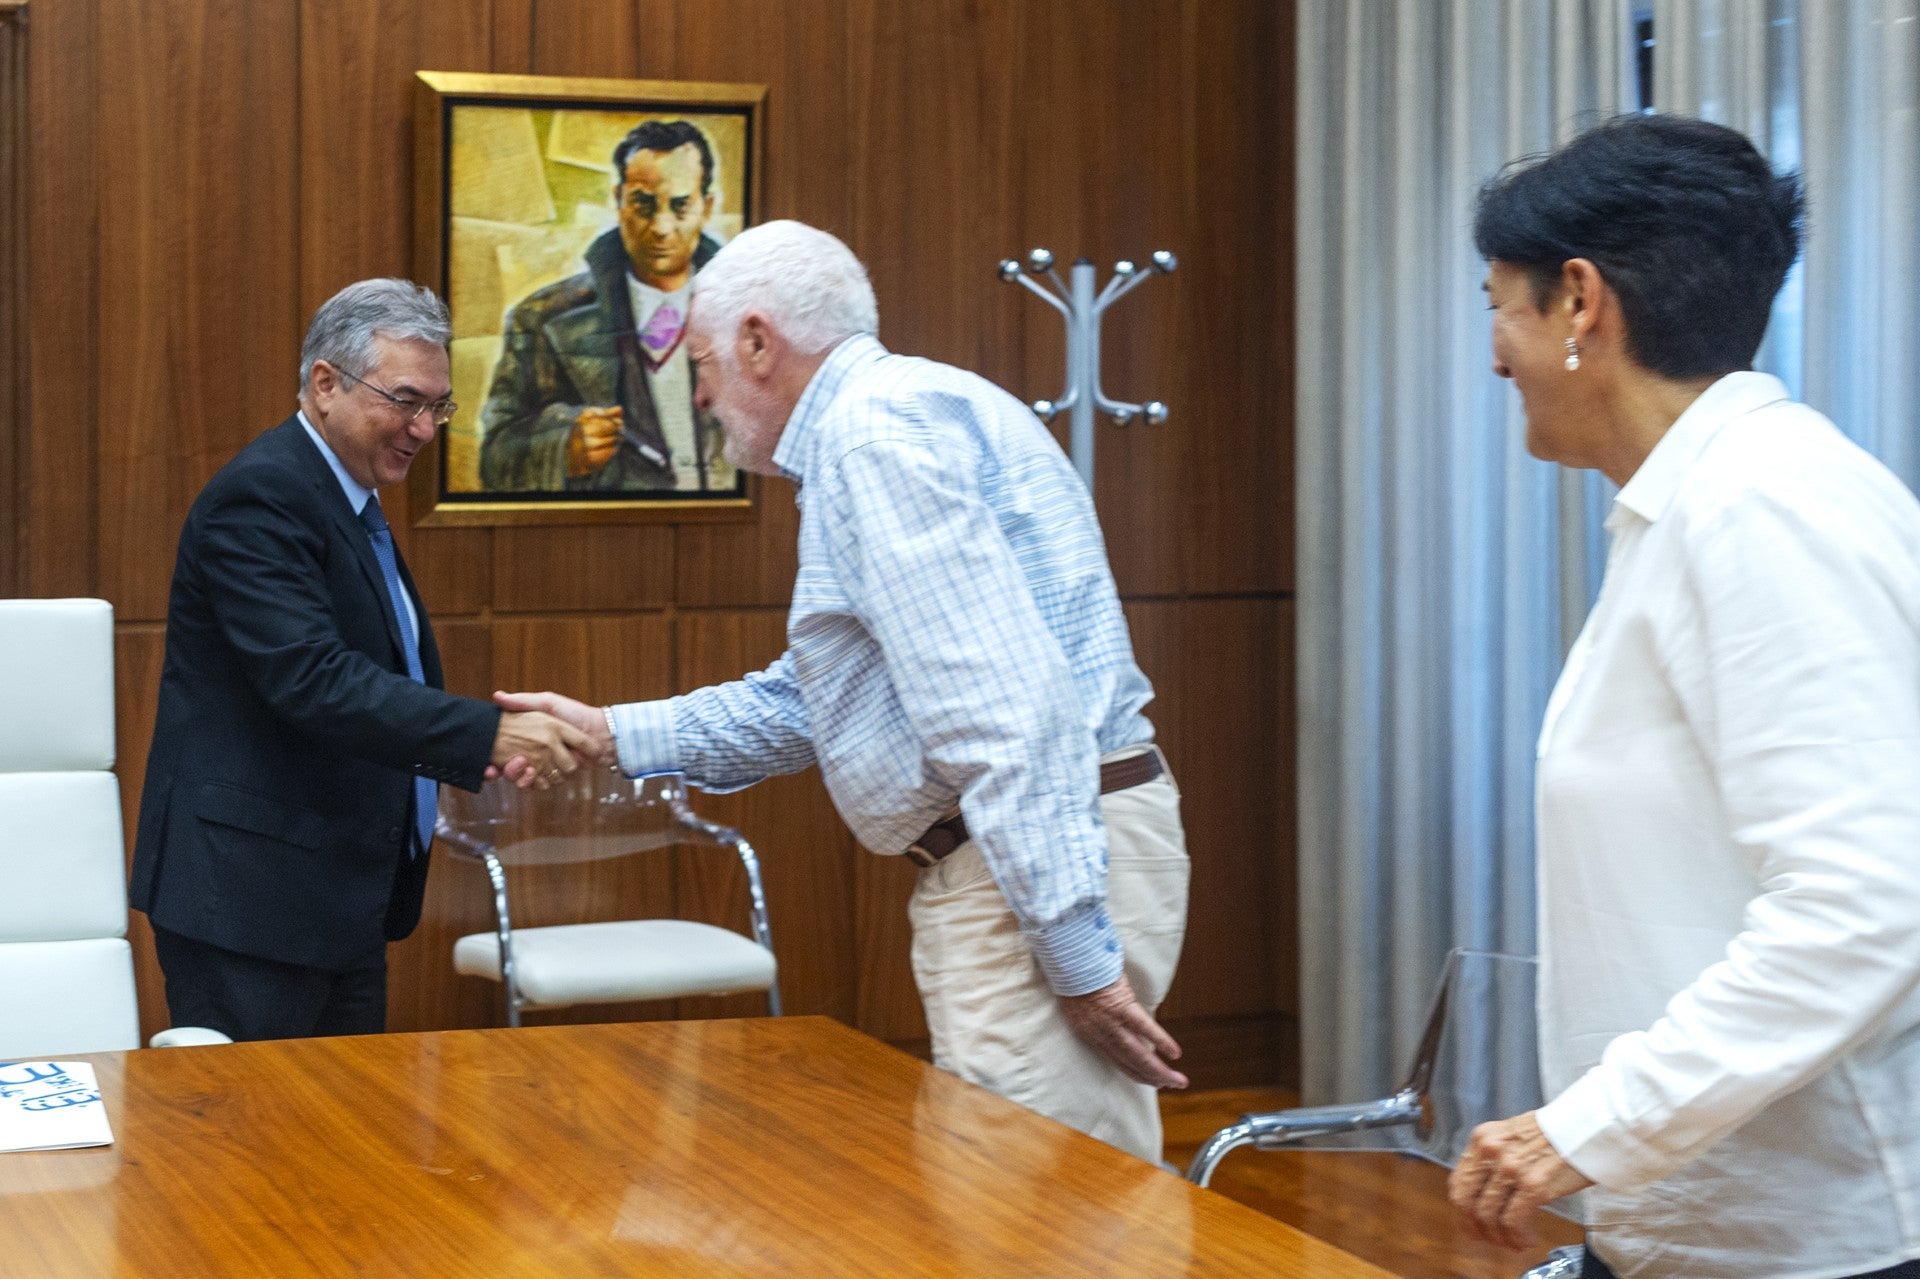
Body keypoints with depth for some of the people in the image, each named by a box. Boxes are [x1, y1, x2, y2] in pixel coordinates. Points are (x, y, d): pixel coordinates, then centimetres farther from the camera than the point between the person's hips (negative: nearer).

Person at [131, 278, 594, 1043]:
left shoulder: (355, 505, 15)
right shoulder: (260, 497, -16)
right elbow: (313, 680, -27)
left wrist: (488, 752, 3)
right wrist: (489, 733, -31)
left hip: (342, 899, 10)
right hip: (250, 894, -10)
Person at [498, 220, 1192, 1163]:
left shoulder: (878, 431, -13)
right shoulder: (861, 433, 22)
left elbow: (1006, 708, -22)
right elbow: (813, 699, 30)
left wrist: (1074, 953, -24)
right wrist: (613, 734, 29)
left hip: (1047, 864, -11)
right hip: (997, 862, 11)